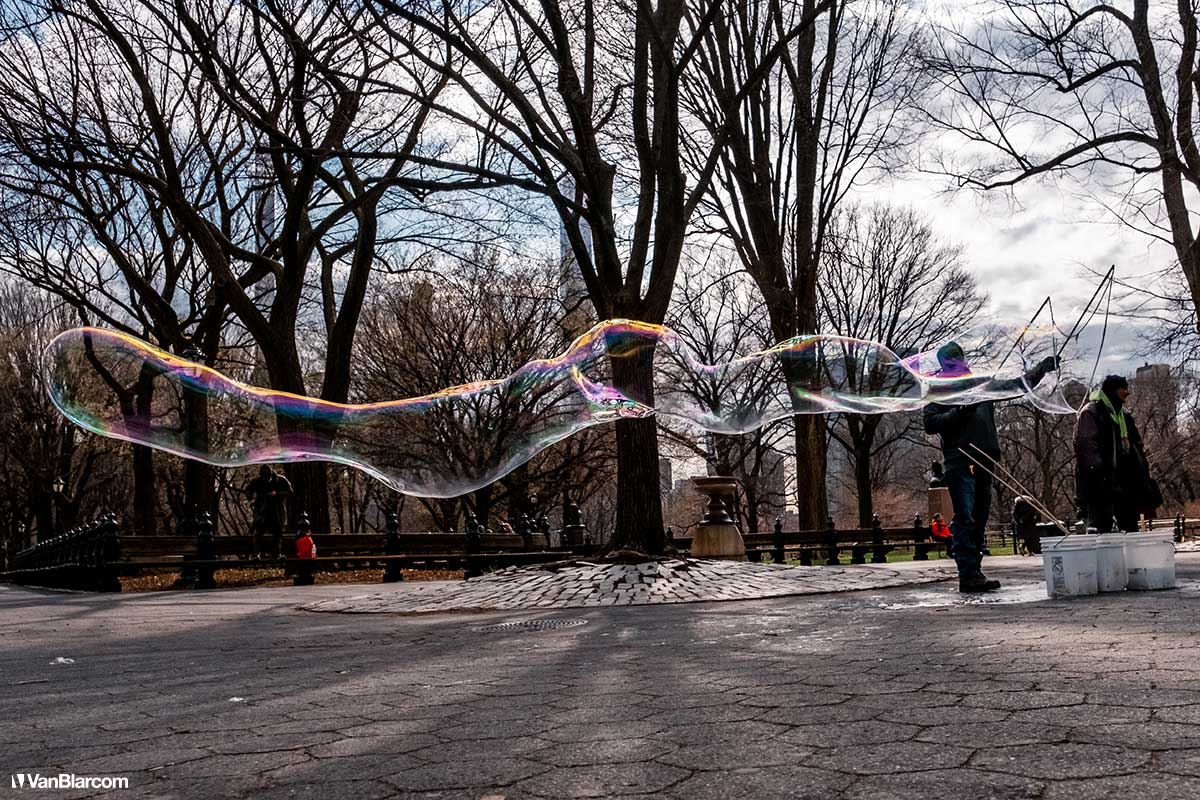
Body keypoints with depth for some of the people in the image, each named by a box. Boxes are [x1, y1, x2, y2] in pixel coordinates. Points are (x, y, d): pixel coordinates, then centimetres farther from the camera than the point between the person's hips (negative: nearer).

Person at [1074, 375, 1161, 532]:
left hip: (1127, 483, 9)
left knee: (1130, 528, 10)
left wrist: (1144, 477, 17)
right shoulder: (1090, 413, -5)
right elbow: (1086, 447, -16)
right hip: (1102, 484, -9)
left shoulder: (1125, 416, 22)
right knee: (1101, 528, -12)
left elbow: (1138, 448, 24)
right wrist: (1097, 472, -26)